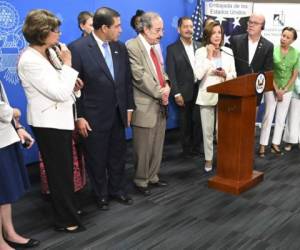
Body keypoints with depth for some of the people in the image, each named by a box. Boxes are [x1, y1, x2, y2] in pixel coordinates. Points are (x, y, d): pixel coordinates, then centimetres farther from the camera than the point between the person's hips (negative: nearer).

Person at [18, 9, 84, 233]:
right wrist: (67, 65, -18)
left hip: (59, 118, 9)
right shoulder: (30, 61, -23)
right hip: (49, 122, -9)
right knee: (59, 170, 5)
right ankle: (66, 220, 23)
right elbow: (60, 94, -26)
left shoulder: (47, 53, 4)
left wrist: (71, 81, 0)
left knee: (64, 167, 20)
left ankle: (69, 208, 39)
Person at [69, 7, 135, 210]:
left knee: (118, 155, 17)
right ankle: (101, 194, 31)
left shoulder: (120, 47, 4)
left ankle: (118, 190, 36)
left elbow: (128, 80, 9)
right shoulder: (78, 48, -13)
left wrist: (129, 108, 8)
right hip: (94, 116, -5)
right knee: (97, 159, 11)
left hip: (118, 114, 5)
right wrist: (79, 117, -13)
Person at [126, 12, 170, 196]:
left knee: (157, 146, 15)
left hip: (160, 105, 8)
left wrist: (166, 85, -3)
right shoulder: (132, 46, -14)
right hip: (145, 106, -8)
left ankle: (153, 177, 31)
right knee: (143, 148, 5)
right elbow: (140, 77, -20)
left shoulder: (156, 46, 13)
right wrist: (160, 93, -13)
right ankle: (141, 181, 22)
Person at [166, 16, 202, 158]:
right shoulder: (172, 49, -4)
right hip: (184, 92, -3)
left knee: (198, 120, 6)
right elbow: (171, 74, -8)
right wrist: (176, 94, -14)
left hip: (199, 90, 3)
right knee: (185, 122, 9)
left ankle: (196, 148, 22)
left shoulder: (199, 46, 7)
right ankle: (187, 149, 23)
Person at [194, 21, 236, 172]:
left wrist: (225, 75, -13)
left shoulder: (228, 52, 5)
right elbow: (198, 75, -14)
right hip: (207, 96, -1)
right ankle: (208, 159, 21)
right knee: (207, 130, 6)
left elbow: (234, 75, 8)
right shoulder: (200, 52, -4)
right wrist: (208, 57, -15)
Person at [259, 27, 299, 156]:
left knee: (281, 118, 8)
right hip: (272, 88, -2)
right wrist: (276, 90, -10)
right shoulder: (273, 50, -8)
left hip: (287, 90, 3)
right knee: (268, 116, -2)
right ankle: (263, 144, 5)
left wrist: (284, 90, -5)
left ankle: (275, 143, 18)